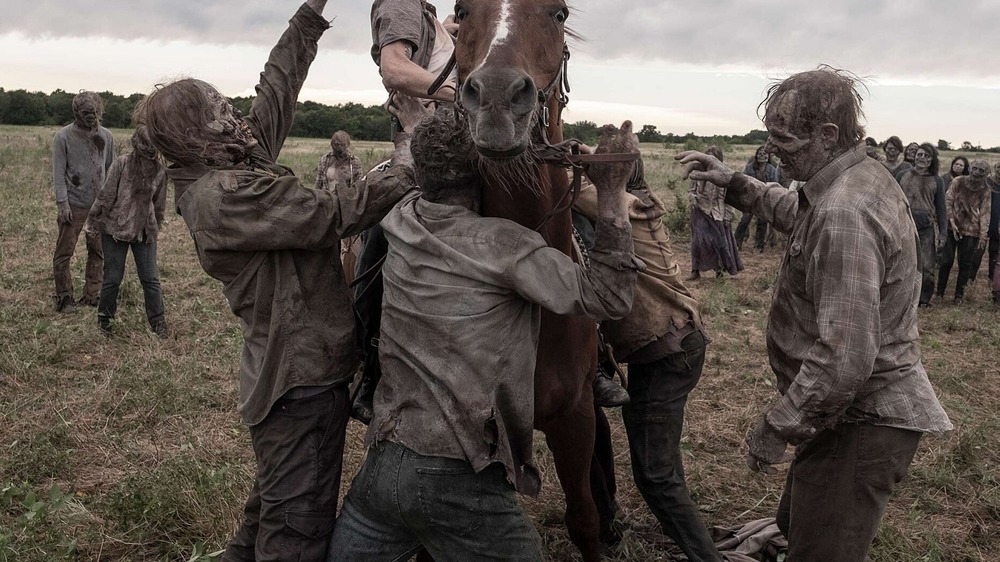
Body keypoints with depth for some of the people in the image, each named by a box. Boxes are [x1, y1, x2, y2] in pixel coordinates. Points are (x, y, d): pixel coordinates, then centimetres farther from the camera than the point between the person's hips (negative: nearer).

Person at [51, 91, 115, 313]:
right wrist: (62, 203, -13)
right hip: (74, 205, -4)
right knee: (64, 253, 0)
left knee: (98, 252, 7)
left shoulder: (106, 136, 7)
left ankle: (92, 295, 18)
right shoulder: (64, 136, -5)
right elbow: (58, 172, -7)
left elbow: (111, 169, 13)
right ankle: (64, 298, 10)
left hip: (100, 204, 4)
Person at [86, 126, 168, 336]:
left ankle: (158, 321, 13)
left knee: (150, 279, 3)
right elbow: (106, 195, -8)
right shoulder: (121, 164, -14)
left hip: (145, 231, 2)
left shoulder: (160, 171, -4)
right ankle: (104, 317, 24)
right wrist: (95, 220, -2)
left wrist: (154, 228, 13)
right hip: (115, 228, -2)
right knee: (113, 278, 5)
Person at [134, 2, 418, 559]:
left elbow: (277, 90, 11)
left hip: (287, 371, 10)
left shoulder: (241, 161, 7)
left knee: (272, 505, 27)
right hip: (301, 381, -10)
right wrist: (404, 169, -12)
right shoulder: (223, 197, -22)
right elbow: (336, 214, -22)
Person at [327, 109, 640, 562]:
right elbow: (608, 297, -12)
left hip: (381, 463, 6)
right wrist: (612, 192, -11)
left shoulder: (401, 222, 3)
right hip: (457, 480, -6)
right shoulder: (501, 244, -15)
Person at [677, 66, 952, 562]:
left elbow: (844, 361, -32)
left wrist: (773, 430, -22)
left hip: (860, 423, -10)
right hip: (865, 409, 11)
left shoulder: (844, 215, -29)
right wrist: (733, 183, 16)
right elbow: (798, 214, 28)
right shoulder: (866, 177, 5)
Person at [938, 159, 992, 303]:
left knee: (965, 264, 4)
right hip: (952, 228, -1)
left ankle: (959, 294, 17)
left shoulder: (986, 191, 1)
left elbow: (984, 214, 0)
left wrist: (983, 237, -5)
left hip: (971, 232, 1)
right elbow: (948, 202, 0)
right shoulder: (958, 182, 0)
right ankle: (940, 292, 14)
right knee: (946, 261, -1)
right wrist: (952, 222, -9)